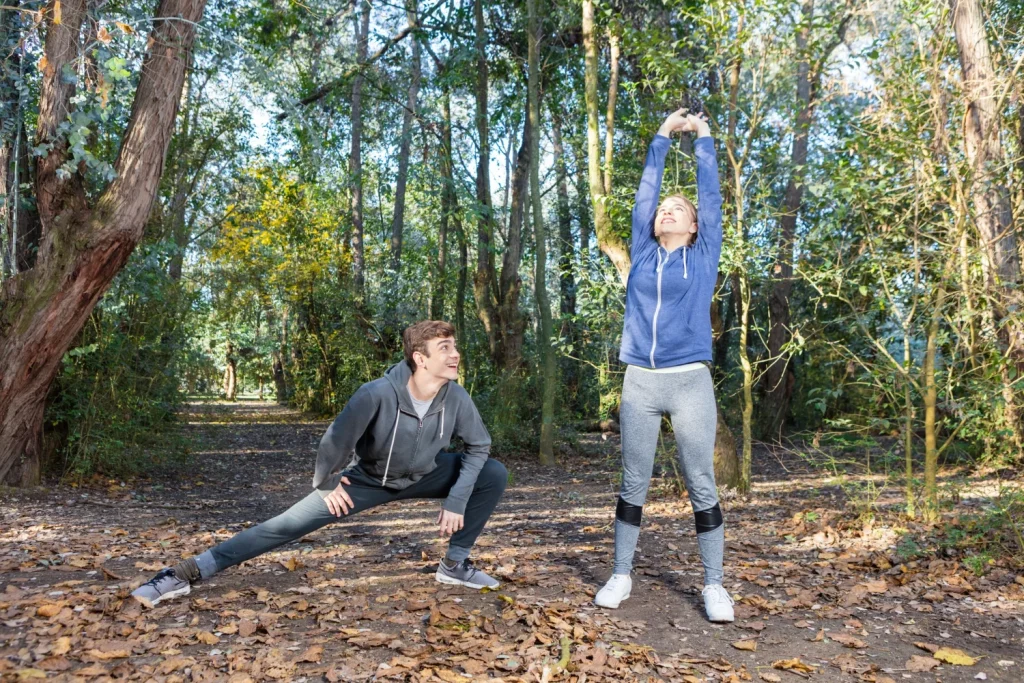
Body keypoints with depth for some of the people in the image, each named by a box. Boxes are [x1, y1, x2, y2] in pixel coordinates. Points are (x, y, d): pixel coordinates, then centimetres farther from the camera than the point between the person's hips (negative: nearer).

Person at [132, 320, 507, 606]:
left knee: (493, 474, -14)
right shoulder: (377, 394, -37)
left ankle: (455, 564, 1)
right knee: (287, 525, -10)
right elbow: (336, 440, -23)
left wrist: (456, 501, -15)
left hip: (425, 475, 3)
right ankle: (187, 574, -4)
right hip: (368, 478, -3)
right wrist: (325, 484, -9)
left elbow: (480, 446, -10)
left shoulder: (456, 398, -26)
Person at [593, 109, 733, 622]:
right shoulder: (643, 253, 13)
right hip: (640, 382, 2)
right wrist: (662, 138, 24)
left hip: (691, 382, -2)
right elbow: (645, 192, 18)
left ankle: (713, 585, 13)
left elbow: (711, 196, 11)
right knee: (633, 483, 9)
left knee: (701, 486, 3)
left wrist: (703, 139, 19)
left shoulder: (704, 256, 8)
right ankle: (621, 575, 19)